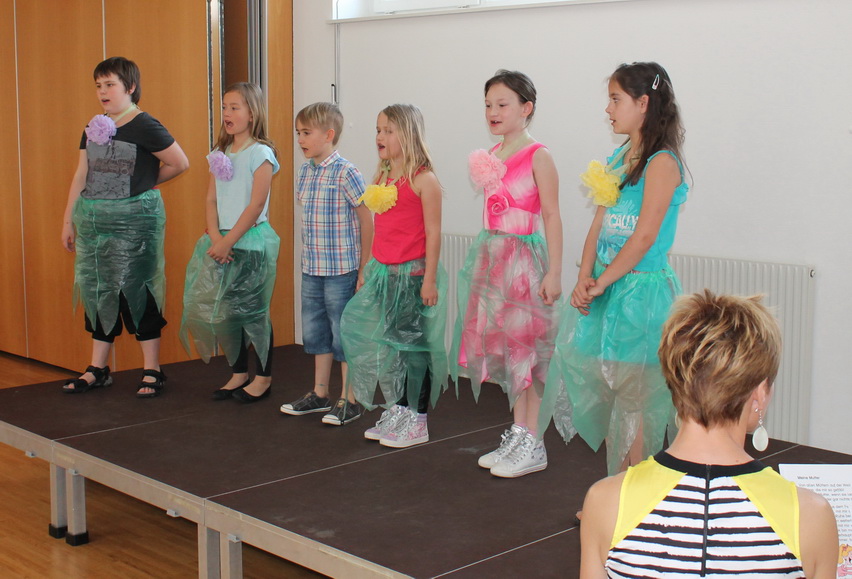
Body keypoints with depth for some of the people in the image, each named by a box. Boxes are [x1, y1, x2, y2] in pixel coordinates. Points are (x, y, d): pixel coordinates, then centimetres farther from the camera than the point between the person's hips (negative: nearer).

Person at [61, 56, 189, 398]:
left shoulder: (144, 127, -8)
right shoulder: (94, 128, 12)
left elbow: (180, 163, -6)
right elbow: (81, 176, 14)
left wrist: (145, 183, 5)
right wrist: (68, 219, 12)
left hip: (134, 221, -7)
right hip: (92, 221, 7)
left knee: (135, 291, -4)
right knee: (96, 291, 10)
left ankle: (152, 371, 7)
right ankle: (97, 370, 20)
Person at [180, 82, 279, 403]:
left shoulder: (261, 153, -8)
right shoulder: (220, 154, 12)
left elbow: (256, 205, -14)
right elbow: (211, 201, 7)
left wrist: (229, 241, -16)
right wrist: (215, 238, -8)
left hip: (251, 242, -6)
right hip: (221, 243, 7)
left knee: (253, 311, 0)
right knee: (219, 310, 8)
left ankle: (263, 378, 13)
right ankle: (238, 374, 22)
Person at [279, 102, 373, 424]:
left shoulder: (345, 173, -13)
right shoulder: (305, 171, 8)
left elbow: (366, 220, -12)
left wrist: (364, 270, -12)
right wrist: (309, 259, 12)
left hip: (341, 270, -8)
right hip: (311, 270, 8)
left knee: (343, 333, 1)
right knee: (315, 331, 16)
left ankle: (350, 401, 12)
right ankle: (320, 394, 30)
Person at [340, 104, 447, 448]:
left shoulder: (423, 180, -11)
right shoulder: (381, 179, 10)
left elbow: (433, 233, -12)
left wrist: (429, 279, -15)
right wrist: (367, 271, 15)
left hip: (412, 273, -7)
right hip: (383, 273, 7)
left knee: (413, 344, 2)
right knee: (384, 345, 11)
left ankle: (417, 421, 12)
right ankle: (396, 410, 25)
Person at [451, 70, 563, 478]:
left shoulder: (538, 156, -10)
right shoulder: (492, 156, 11)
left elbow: (551, 216, -12)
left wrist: (553, 273, -15)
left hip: (524, 256, -7)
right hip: (492, 255, 7)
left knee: (525, 346, -2)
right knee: (503, 347, 12)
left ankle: (532, 445, 8)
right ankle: (517, 433, 23)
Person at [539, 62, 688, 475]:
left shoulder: (661, 162, -12)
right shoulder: (619, 159, 13)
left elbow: (644, 236, -17)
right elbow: (599, 224, 9)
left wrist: (601, 283, -14)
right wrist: (584, 279, -5)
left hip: (641, 291, -8)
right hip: (604, 289, 8)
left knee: (633, 398, -1)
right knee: (598, 393, 12)